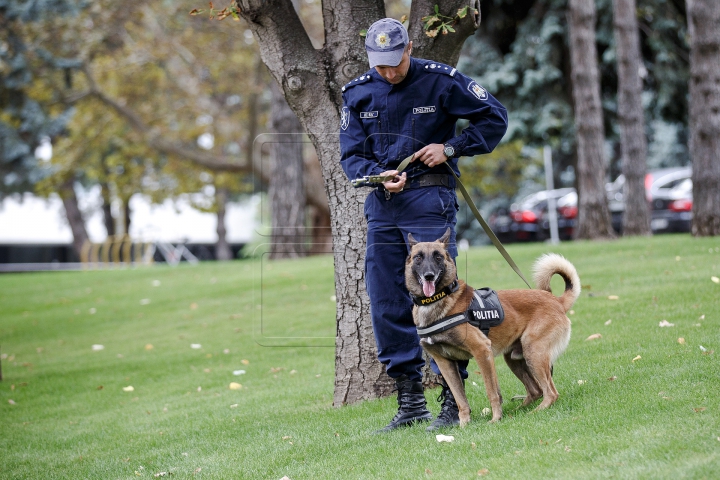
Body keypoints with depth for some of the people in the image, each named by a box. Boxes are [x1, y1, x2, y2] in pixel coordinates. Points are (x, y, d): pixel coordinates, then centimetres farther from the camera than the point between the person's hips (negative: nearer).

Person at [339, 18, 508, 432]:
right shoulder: (358, 94, 5)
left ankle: (452, 400, -3)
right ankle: (410, 401, 14)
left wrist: (450, 148, -10)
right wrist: (379, 176, -14)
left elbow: (495, 118, 1)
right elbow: (351, 155, 6)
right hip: (382, 204, 5)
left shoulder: (441, 81, -5)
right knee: (385, 305, 5)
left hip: (429, 200, -5)